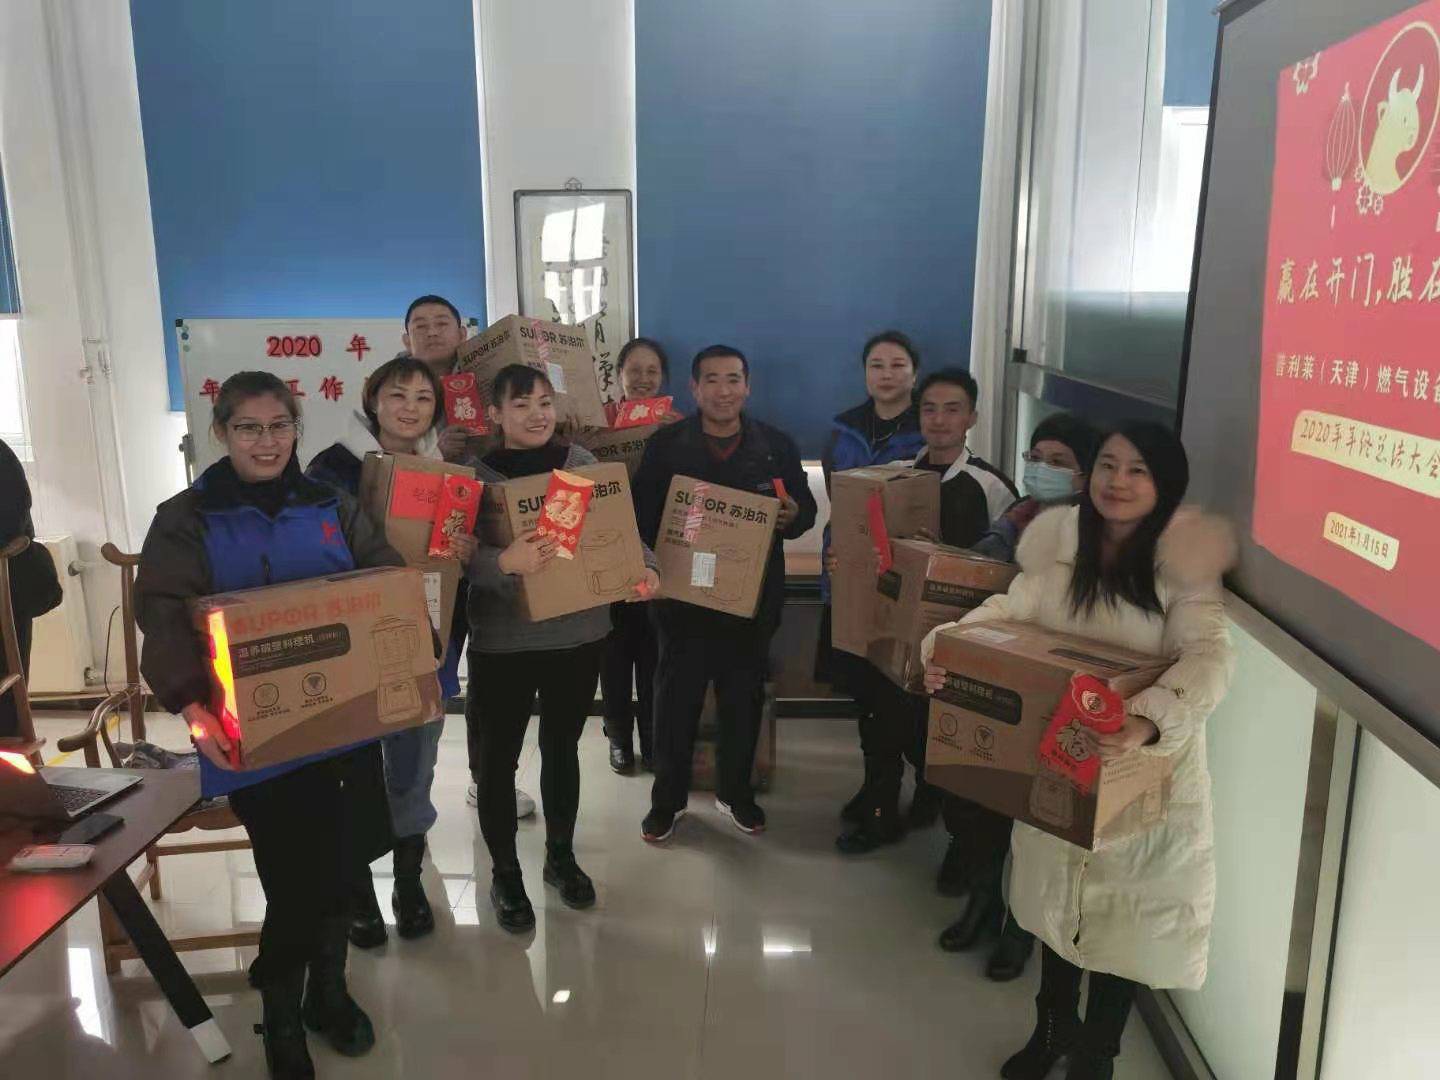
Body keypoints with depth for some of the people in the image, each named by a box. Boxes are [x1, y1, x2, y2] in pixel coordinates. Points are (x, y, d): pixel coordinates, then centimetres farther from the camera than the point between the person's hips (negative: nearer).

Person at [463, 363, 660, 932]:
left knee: (562, 749, 18)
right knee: (497, 757, 6)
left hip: (578, 632, 3)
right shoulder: (475, 474, -8)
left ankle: (561, 857, 37)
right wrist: (504, 562, -37)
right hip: (502, 641, -3)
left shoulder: (581, 462, 2)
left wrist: (646, 568, -13)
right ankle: (505, 874, 26)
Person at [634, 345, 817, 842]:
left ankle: (736, 792, 33)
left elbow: (807, 508, 8)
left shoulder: (777, 445, 3)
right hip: (683, 595, -1)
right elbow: (640, 514, -2)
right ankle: (666, 800, 23)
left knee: (744, 699, 14)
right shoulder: (665, 444, 0)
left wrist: (792, 516, -14)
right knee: (676, 699, 6)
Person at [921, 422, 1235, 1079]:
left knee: (1123, 919, 14)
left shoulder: (1184, 561, -17)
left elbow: (1209, 658, -28)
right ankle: (1054, 1026, 48)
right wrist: (945, 647, -25)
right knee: (1058, 900, 22)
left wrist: (1150, 720, -46)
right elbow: (1013, 608, -6)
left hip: (1144, 774, -4)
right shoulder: (1060, 540, -4)